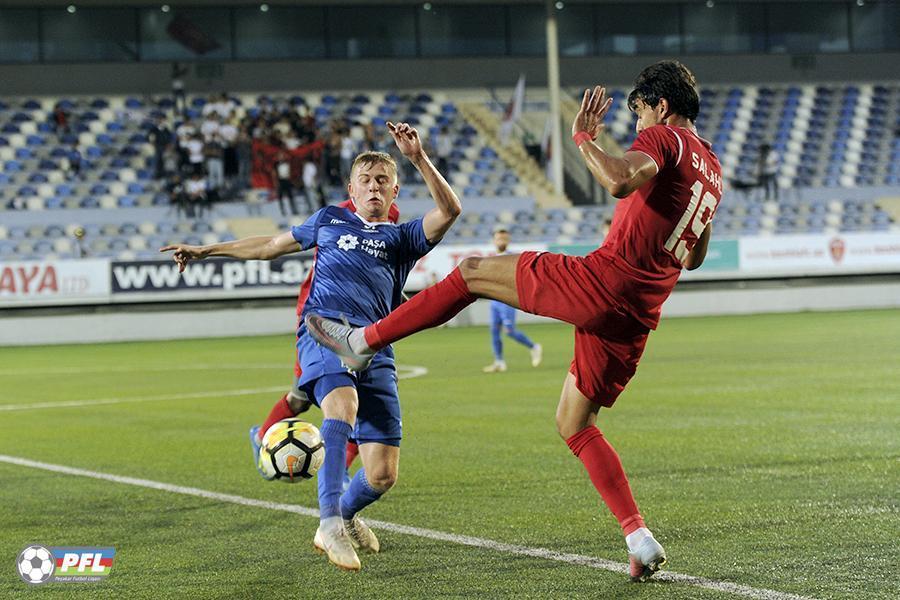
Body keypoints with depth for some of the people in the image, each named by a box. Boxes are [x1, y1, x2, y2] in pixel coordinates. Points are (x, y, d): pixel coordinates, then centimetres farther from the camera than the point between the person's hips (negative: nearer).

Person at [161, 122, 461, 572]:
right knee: (342, 403, -37)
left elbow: (449, 211, 4)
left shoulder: (402, 238, 22)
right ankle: (329, 524, -41)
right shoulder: (329, 220, 26)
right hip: (325, 330, -1)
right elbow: (271, 245, 37)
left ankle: (347, 514, 28)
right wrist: (205, 251, 39)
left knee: (382, 475, -6)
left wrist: (418, 158, -7)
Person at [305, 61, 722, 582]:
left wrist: (584, 138, -12)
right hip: (637, 319, 8)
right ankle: (640, 539, 7)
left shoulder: (664, 138, -5)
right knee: (574, 424, 18)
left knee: (472, 273, 9)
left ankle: (363, 341, 16)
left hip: (602, 280, -8)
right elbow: (695, 257, 33)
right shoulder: (713, 170, 22)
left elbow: (619, 181, -27)